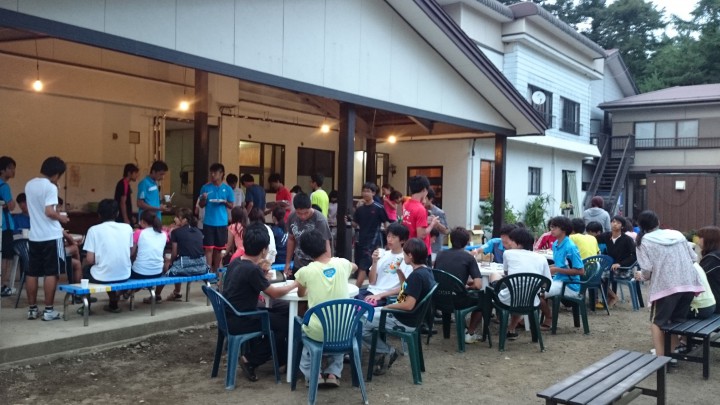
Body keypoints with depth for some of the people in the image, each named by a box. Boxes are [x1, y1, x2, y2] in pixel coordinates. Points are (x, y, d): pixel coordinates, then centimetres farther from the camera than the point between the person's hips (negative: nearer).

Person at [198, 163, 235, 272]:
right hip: (209, 222, -1)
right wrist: (203, 199, -14)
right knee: (209, 248, -5)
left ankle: (215, 271, 23)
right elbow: (201, 205, 7)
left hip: (222, 223, 1)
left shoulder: (227, 189, 1)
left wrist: (225, 202, -15)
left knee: (219, 248, 10)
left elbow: (231, 206, 6)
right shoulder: (205, 187, 2)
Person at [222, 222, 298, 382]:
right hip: (239, 322, -9)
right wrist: (294, 284, 0)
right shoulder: (252, 270, -24)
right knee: (285, 323, -2)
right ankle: (250, 360, 2)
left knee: (277, 314, 19)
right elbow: (274, 293, -14)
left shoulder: (235, 262, 1)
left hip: (230, 316, 9)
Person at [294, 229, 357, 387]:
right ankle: (333, 373, 24)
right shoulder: (342, 264, -2)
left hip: (318, 332, -2)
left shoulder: (305, 271, -10)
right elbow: (355, 267, 25)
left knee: (303, 329, 31)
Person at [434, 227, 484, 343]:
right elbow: (478, 285, -14)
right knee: (482, 299, 25)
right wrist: (468, 286, 9)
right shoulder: (468, 258, -6)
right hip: (458, 301, -5)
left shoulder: (440, 255, 7)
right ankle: (470, 334, 23)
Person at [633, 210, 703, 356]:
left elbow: (647, 269, -6)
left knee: (658, 322, 9)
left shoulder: (644, 241, 3)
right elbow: (693, 258, 17)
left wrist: (641, 276, 15)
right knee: (678, 320, 20)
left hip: (666, 285, -5)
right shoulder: (677, 234, 17)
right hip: (689, 283, 5)